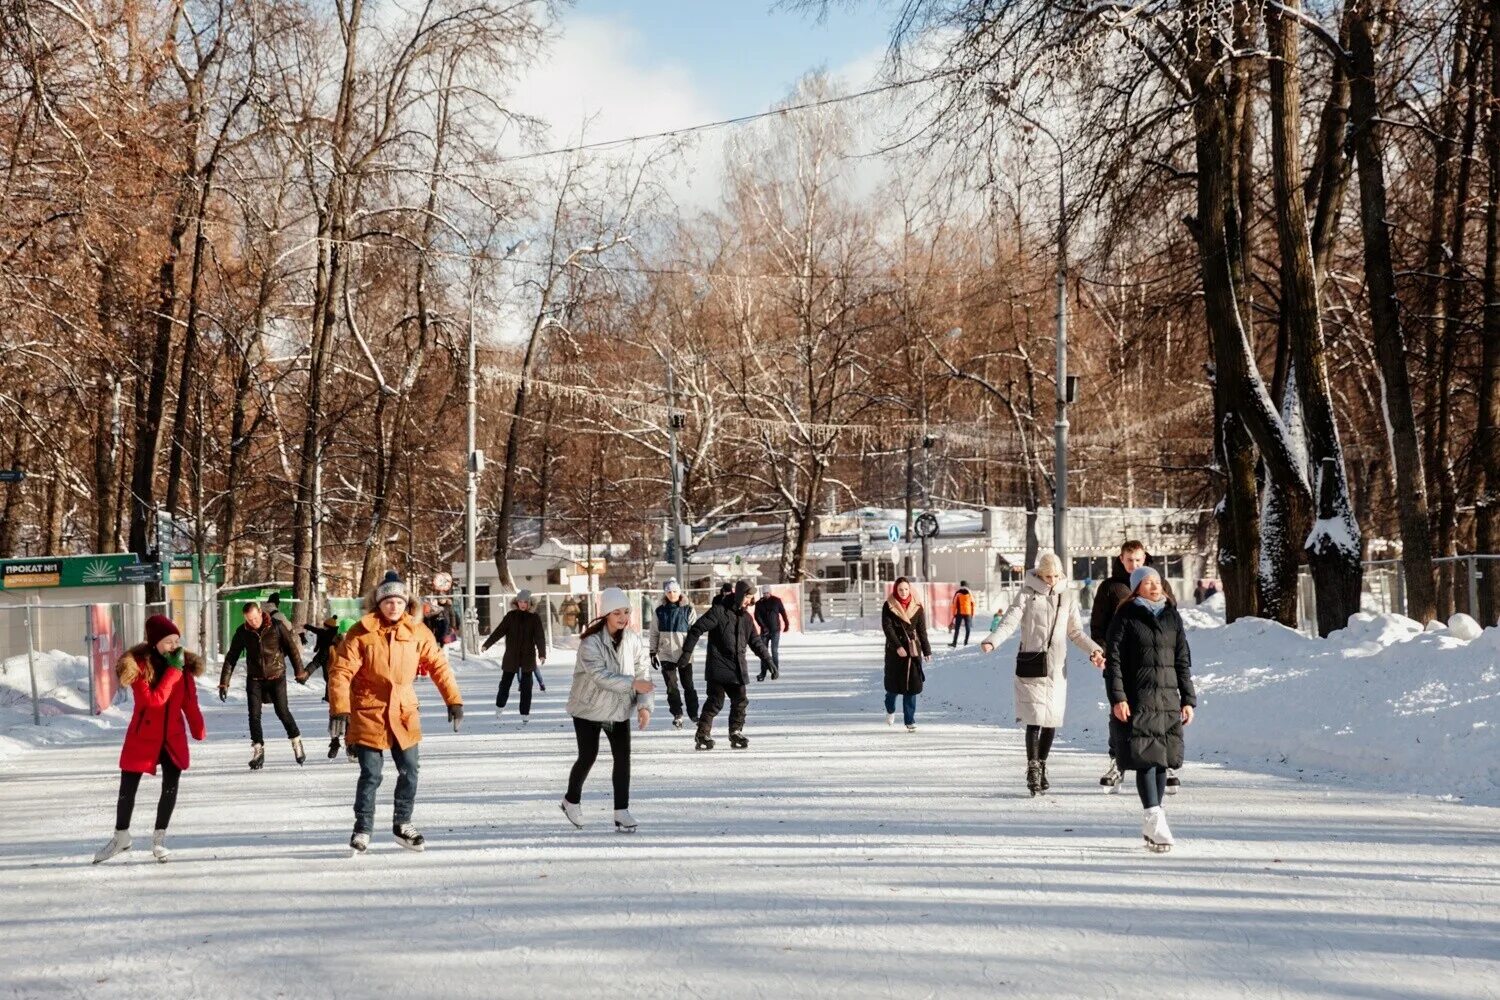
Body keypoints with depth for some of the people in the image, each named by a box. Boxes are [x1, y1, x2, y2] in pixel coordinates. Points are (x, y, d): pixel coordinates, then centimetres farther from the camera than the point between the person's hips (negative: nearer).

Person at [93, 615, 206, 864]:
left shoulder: (184, 664, -5)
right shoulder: (138, 664, -19)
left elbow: (190, 701, 2)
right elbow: (153, 699, -27)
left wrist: (199, 733, 3)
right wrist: (173, 671, -28)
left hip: (173, 739, 3)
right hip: (142, 738, -3)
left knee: (170, 788, -1)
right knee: (127, 790, 7)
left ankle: (158, 840, 15)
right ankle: (121, 837, 28)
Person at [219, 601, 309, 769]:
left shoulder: (277, 626, -11)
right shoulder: (242, 632, -5)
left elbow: (292, 648, 0)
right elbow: (231, 657, 2)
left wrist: (300, 672, 4)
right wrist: (224, 683, -1)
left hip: (276, 676, -2)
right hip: (254, 679, 2)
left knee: (282, 711, -5)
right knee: (254, 715, -3)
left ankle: (296, 742, 14)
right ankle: (258, 751, 7)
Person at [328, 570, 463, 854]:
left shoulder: (417, 631, -1)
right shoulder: (361, 633, -11)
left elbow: (438, 665, 6)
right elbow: (340, 672, -13)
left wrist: (454, 700, 2)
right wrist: (339, 709, -21)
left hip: (404, 713, 4)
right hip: (368, 713, -4)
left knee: (410, 770, 7)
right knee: (371, 775, -4)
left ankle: (403, 824, 25)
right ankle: (362, 830, 12)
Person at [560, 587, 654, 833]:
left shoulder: (634, 640, -6)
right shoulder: (591, 643, -21)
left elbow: (643, 673, -5)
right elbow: (600, 676, -32)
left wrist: (644, 705, -18)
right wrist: (632, 683, -42)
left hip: (619, 709, 4)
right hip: (589, 708, -4)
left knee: (623, 757, -4)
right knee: (588, 756, 3)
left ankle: (622, 812, 0)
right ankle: (571, 801, 28)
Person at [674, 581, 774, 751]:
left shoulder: (745, 618, 14)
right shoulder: (719, 611, -7)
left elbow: (756, 642, 21)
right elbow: (697, 629, -10)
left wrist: (768, 661, 14)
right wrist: (687, 652, -15)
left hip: (738, 669, 6)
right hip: (718, 666, -6)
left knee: (741, 701, 5)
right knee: (715, 701, -9)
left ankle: (736, 733, 19)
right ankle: (702, 735, -2)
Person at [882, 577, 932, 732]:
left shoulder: (917, 607, 3)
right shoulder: (888, 606, -4)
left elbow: (922, 630, 5)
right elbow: (887, 627, -10)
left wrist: (926, 650, 3)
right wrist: (898, 647, -19)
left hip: (913, 649, 1)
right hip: (894, 649, -1)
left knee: (911, 684, -4)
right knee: (893, 682, 5)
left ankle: (910, 721, -1)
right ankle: (890, 710, 35)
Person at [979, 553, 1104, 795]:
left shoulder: (1067, 597, 12)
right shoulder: (1027, 594, 0)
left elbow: (1076, 632, 20)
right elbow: (1009, 622, -8)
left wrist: (1095, 650, 8)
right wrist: (991, 641, -24)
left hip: (1057, 666, 4)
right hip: (1031, 662, -4)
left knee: (1052, 719, 4)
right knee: (1035, 717, -11)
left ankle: (1041, 766, 18)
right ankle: (1033, 769, -7)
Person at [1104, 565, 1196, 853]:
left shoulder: (1172, 617, 13)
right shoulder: (1125, 618, -1)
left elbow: (1183, 660, 14)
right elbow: (1113, 659, -4)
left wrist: (1188, 699, 9)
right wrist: (1117, 698, -13)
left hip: (1168, 699, 5)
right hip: (1137, 699, -5)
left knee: (1162, 759, 5)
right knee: (1146, 758, -12)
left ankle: (1151, 823, 12)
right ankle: (1155, 820, -16)